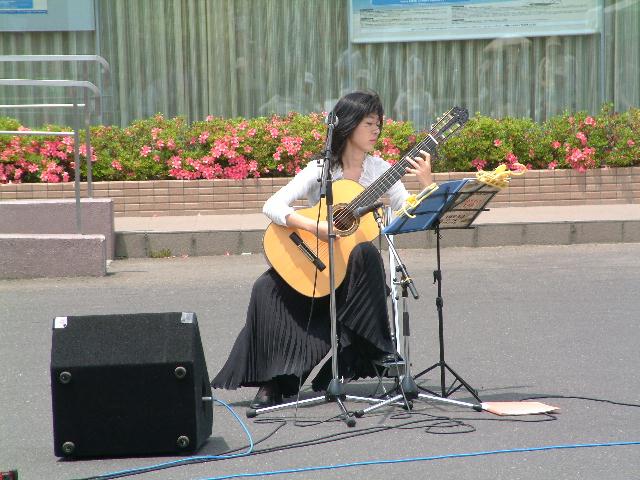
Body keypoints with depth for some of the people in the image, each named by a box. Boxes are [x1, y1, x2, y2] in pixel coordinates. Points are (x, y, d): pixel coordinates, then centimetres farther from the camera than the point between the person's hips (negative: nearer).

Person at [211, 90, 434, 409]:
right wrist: (314, 227, -30)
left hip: (357, 268, 1)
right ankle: (273, 383, -17)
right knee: (267, 289, -26)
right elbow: (272, 206, -17)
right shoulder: (320, 170, -6)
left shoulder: (379, 170, 3)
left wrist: (426, 182, -20)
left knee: (365, 254, -34)